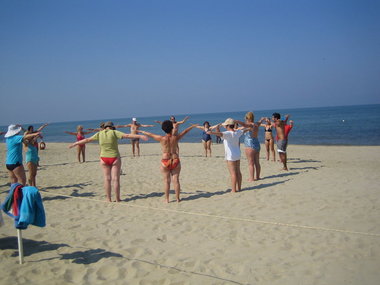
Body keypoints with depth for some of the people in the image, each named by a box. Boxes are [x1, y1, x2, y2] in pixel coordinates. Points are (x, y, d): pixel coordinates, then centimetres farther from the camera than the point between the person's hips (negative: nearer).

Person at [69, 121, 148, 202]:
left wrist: (75, 144, 21)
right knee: (116, 179, 2)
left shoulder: (99, 134, 2)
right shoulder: (114, 132, -6)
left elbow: (87, 140, 10)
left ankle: (108, 199, 10)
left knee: (107, 179, 8)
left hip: (104, 159, 3)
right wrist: (140, 136, -17)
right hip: (115, 158, -2)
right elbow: (127, 135, -15)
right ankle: (117, 199, 5)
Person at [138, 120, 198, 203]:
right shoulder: (176, 137, -4)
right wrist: (192, 126, 28)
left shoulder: (162, 138, -8)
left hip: (165, 161, -1)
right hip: (175, 161, 1)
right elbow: (185, 131, 13)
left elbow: (150, 134, 5)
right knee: (176, 180, 7)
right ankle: (177, 198, 13)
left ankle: (167, 199, 10)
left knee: (166, 181, 6)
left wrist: (142, 131, 21)